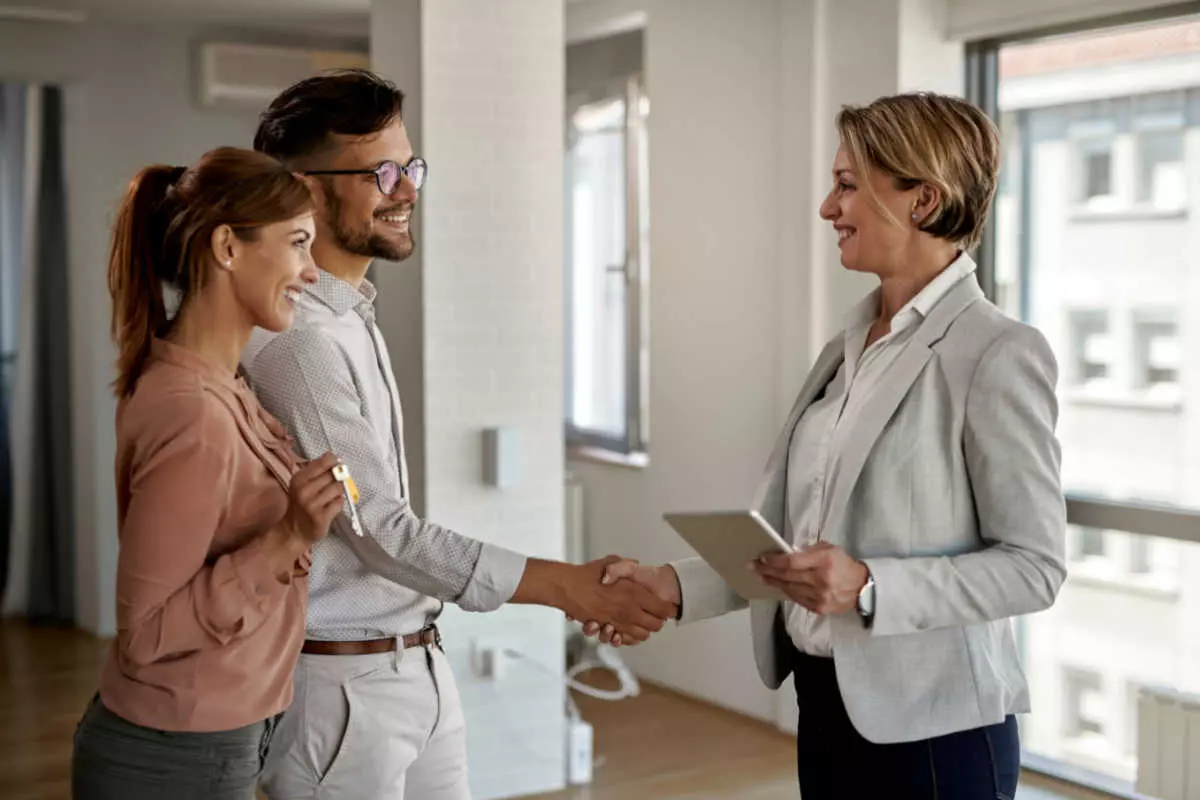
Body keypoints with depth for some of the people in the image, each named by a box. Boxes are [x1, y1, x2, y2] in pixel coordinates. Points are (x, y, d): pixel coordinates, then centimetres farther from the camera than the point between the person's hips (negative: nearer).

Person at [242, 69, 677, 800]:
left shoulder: (354, 318, 10)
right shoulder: (298, 340, -20)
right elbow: (383, 532, -21)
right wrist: (564, 586, -21)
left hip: (420, 666, 9)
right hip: (340, 684, -9)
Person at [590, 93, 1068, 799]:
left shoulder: (997, 354, -14)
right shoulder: (850, 348, 9)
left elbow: (1034, 567, -14)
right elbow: (786, 536, 10)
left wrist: (869, 587, -24)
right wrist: (673, 586, -1)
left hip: (932, 733, -7)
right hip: (827, 711, 7)